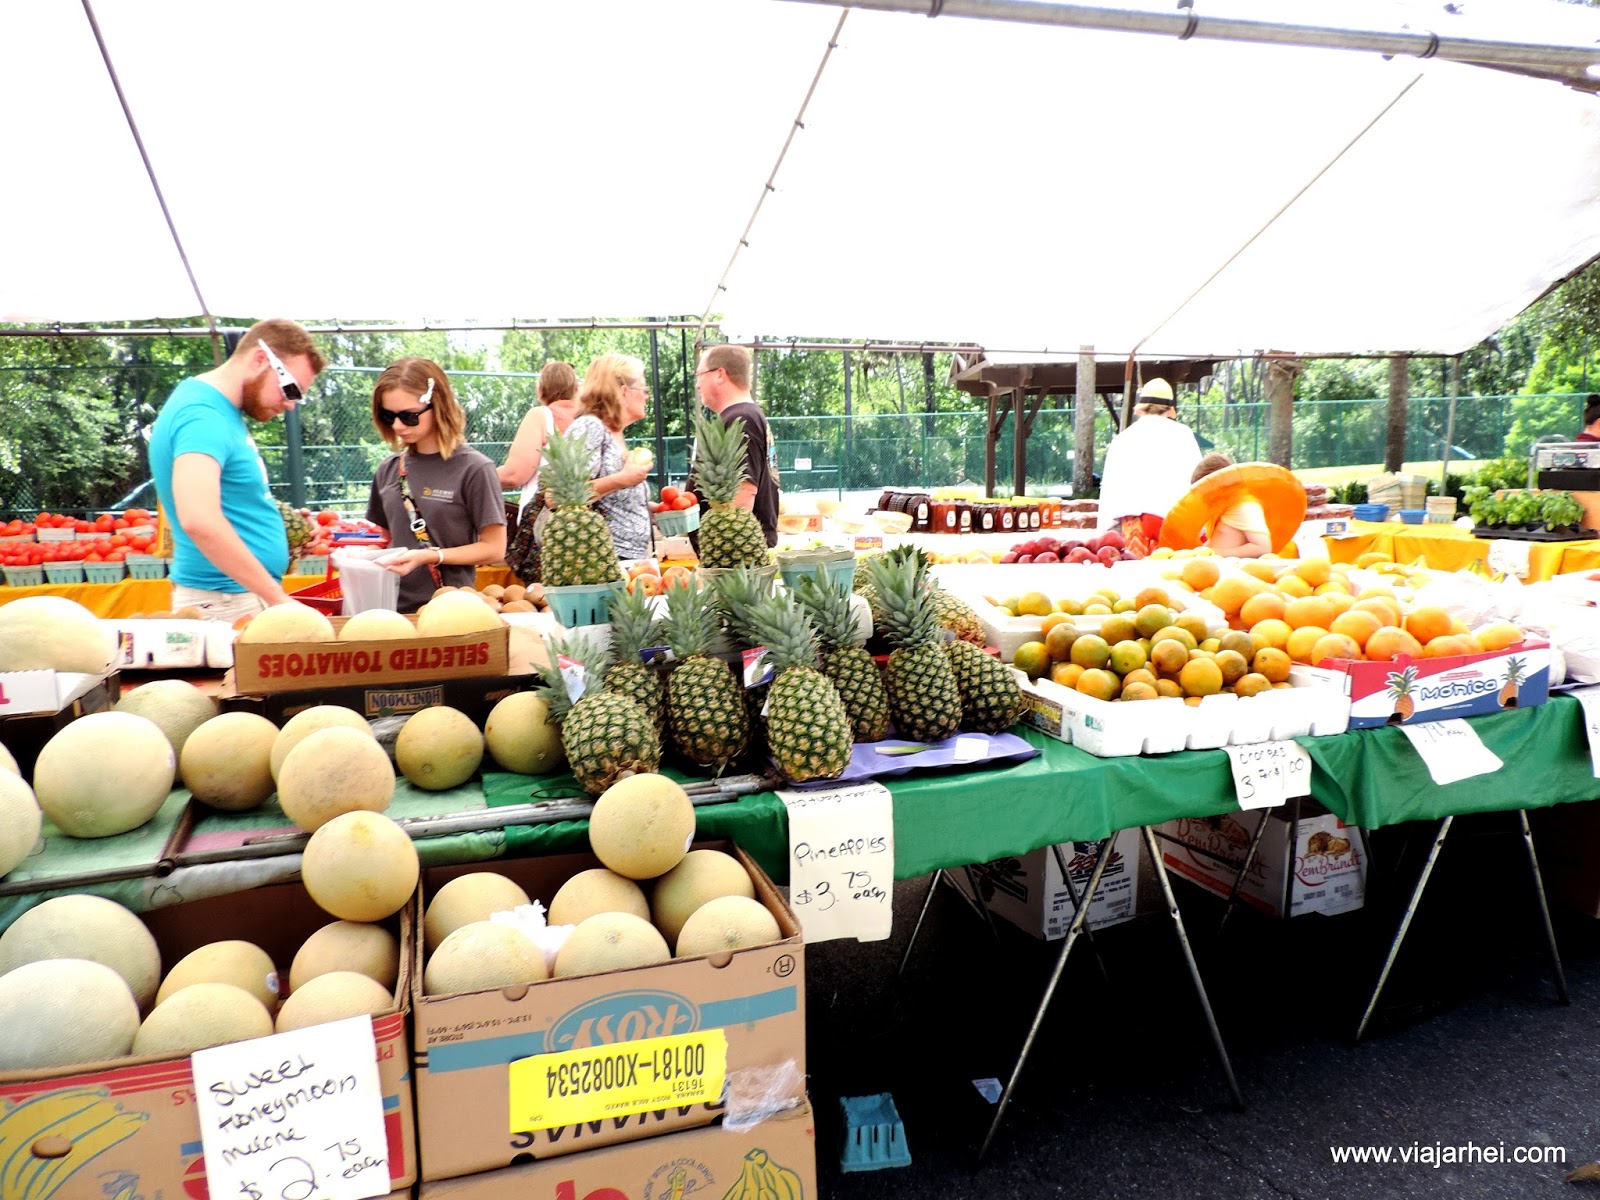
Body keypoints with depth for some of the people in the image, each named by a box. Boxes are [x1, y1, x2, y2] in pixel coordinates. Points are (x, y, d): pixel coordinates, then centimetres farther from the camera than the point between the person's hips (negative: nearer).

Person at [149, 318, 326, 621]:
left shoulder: (220, 410, 13)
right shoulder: (203, 415, -17)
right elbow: (199, 520, -32)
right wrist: (278, 598, -28)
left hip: (249, 595, 10)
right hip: (226, 604, -10)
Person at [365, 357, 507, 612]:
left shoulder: (474, 469, -9)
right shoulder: (388, 470, 6)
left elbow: (494, 548, -9)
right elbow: (386, 538, 17)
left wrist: (430, 556, -18)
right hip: (394, 606, 4)